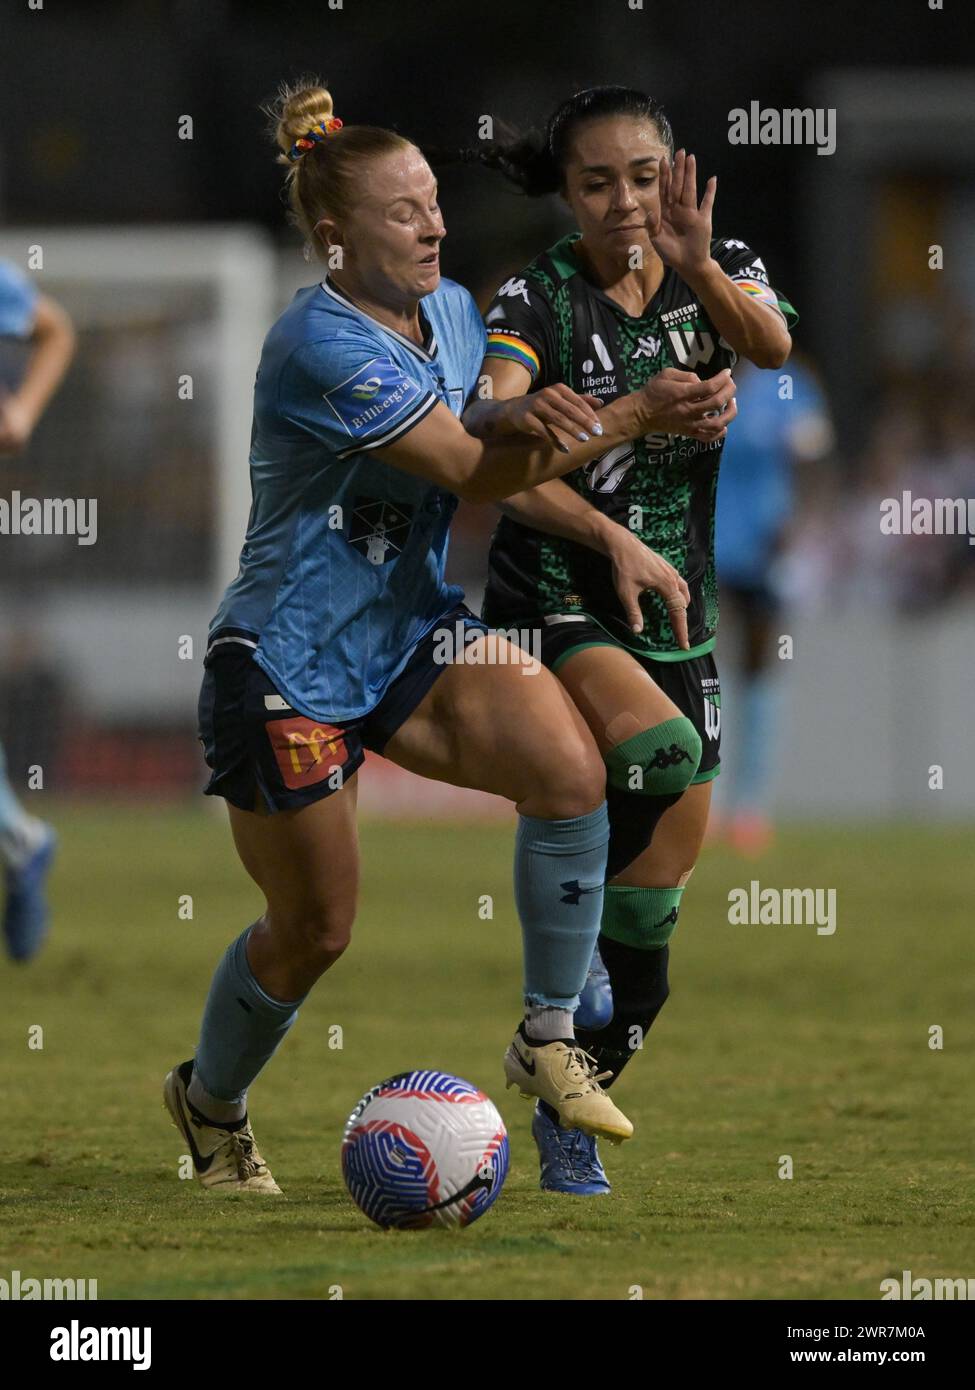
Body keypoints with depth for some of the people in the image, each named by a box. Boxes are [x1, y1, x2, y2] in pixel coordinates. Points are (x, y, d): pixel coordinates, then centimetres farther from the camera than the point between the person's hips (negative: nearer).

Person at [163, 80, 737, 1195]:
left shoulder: (454, 310, 4)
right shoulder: (318, 346, -23)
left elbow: (509, 461, 15)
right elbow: (473, 471, -25)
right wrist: (637, 416, -25)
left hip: (413, 636, 7)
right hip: (288, 668, -7)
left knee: (568, 767, -20)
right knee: (315, 929, 3)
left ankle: (547, 1040, -4)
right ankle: (210, 1104, 33)